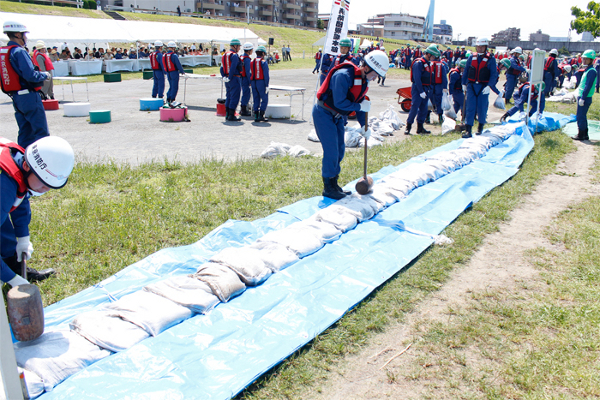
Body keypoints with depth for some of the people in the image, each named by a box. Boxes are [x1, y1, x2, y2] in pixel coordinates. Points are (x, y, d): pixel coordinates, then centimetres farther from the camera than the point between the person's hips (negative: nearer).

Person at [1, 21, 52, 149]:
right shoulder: (19, 51, -14)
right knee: (41, 132, -6)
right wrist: (45, 75, -4)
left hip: (16, 97, 9)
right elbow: (30, 75, -22)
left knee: (25, 132, 14)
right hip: (29, 96, -9)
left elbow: (14, 74, 17)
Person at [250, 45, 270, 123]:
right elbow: (266, 75, -12)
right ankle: (261, 116, -8)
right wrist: (267, 86, -10)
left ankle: (256, 117, 7)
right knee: (264, 100, 1)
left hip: (253, 82, 6)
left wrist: (251, 84, 15)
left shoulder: (251, 62, 9)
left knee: (256, 100, 10)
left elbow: (250, 74, 11)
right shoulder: (264, 62, -8)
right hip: (261, 82, -6)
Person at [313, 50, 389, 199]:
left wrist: (364, 126, 2)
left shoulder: (364, 80, 3)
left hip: (338, 116, 9)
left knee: (340, 149, 11)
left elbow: (361, 102, 10)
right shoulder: (343, 76, -26)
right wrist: (360, 106, -20)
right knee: (331, 151, -9)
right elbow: (339, 102, -29)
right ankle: (328, 188, 2)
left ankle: (334, 184, 23)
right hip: (324, 114, -9)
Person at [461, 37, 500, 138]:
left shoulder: (491, 59, -2)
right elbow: (466, 71, 15)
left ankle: (480, 127, 26)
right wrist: (464, 83, 12)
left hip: (484, 87, -2)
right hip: (471, 86, 2)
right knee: (470, 108, -4)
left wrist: (489, 86, -17)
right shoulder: (471, 57, 7)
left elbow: (494, 74, -6)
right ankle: (468, 130, -5)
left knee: (482, 108, 5)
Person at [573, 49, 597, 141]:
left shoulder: (591, 71, -15)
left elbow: (588, 86, -21)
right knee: (582, 116, 15)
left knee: (581, 117, -5)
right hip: (582, 97, 10)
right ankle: (585, 135, 22)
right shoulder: (587, 70, 15)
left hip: (585, 98, -10)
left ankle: (581, 135, 1)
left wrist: (582, 98, -23)